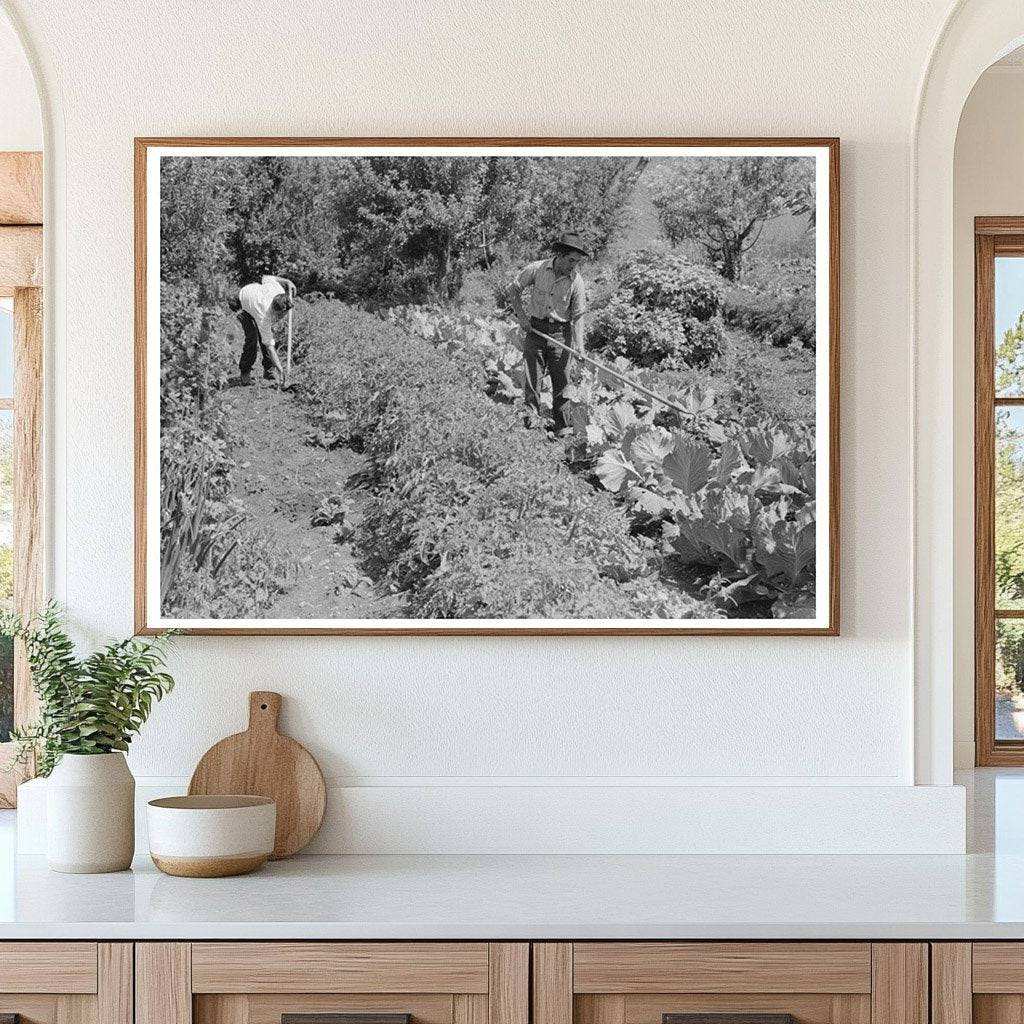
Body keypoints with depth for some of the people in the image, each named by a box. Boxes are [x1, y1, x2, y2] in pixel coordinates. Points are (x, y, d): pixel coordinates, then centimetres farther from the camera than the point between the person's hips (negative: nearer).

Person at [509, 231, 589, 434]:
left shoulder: (577, 282, -9)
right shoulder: (536, 269, -9)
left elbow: (577, 316, -6)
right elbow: (515, 289, 6)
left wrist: (578, 345, -16)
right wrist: (521, 316, 0)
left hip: (561, 332, 0)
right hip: (536, 329, 0)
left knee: (561, 378, 2)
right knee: (533, 373, -4)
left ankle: (562, 424, 9)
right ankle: (532, 412, 5)